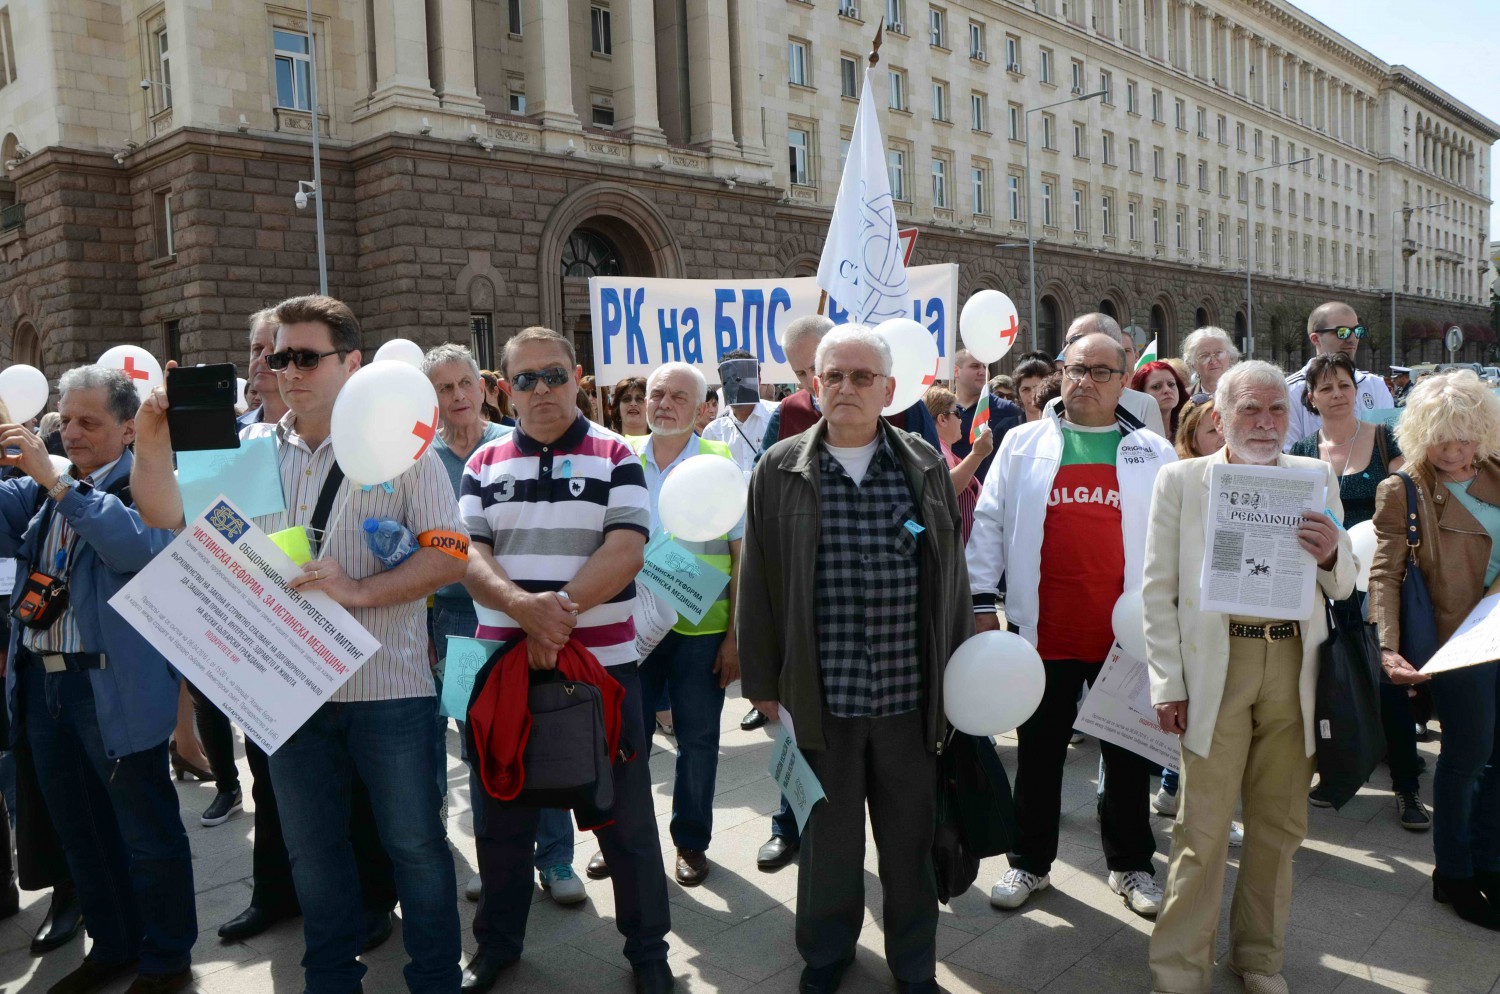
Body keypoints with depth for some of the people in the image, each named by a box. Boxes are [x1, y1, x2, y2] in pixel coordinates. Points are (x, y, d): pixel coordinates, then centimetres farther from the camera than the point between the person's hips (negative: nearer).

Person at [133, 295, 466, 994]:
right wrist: (151, 442, -9)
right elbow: (168, 516, 7)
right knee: (312, 848, 19)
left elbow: (448, 557, -12)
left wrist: (357, 589, -22)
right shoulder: (253, 448, 7)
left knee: (415, 844, 8)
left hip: (387, 687, -4)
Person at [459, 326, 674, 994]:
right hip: (505, 665, 3)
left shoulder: (615, 457, -1)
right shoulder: (484, 464, 8)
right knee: (503, 817, 16)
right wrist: (523, 607, -21)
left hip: (603, 663, -3)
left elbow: (626, 550, -11)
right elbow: (468, 552, -2)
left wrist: (563, 607, -22)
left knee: (624, 815, 8)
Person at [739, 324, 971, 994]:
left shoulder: (927, 468, 4)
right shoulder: (780, 470, 0)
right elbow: (757, 582, 2)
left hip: (910, 693, 1)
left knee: (910, 839, 14)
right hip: (820, 693, -1)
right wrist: (762, 681, 1)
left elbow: (951, 576, 9)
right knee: (827, 837, 15)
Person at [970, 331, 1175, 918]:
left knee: (1128, 753, 12)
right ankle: (1030, 863, 26)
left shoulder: (1153, 452, 7)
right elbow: (990, 522, 4)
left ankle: (1130, 866, 30)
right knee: (1039, 752, 11)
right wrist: (983, 602, -2)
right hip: (1042, 629, 0)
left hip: (1125, 631, 1)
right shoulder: (1024, 444, 6)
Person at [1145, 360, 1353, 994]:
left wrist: (1331, 557, -12)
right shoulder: (1181, 480, 0)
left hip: (1294, 664, 3)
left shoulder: (1317, 479, 8)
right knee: (1203, 829, 1)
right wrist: (1169, 685, -5)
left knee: (1280, 825, 14)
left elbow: (1343, 589, 12)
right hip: (1215, 664, -3)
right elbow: (1158, 591, 0)